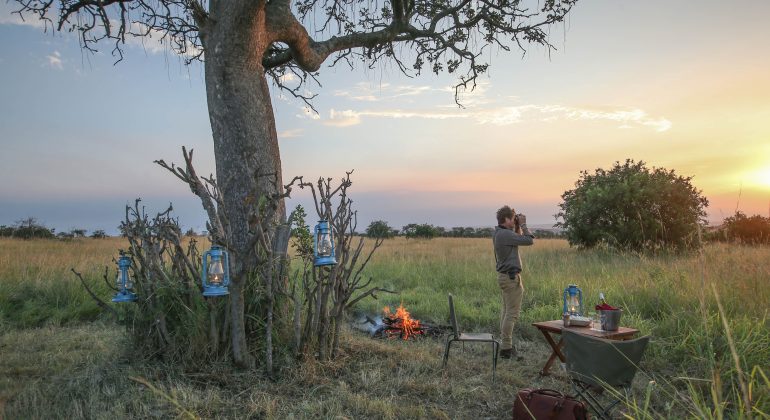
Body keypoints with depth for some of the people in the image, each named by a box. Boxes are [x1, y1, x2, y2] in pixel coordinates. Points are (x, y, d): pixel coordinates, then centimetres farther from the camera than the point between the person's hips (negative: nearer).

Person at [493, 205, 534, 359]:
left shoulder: (497, 233, 10)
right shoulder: (505, 234, -21)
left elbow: (517, 240, 22)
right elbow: (529, 240, -19)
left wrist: (518, 228, 11)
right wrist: (523, 225, -8)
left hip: (504, 276, 10)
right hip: (511, 277, -10)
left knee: (506, 310, 15)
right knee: (512, 313, -6)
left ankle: (505, 343, 22)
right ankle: (506, 348, -3)